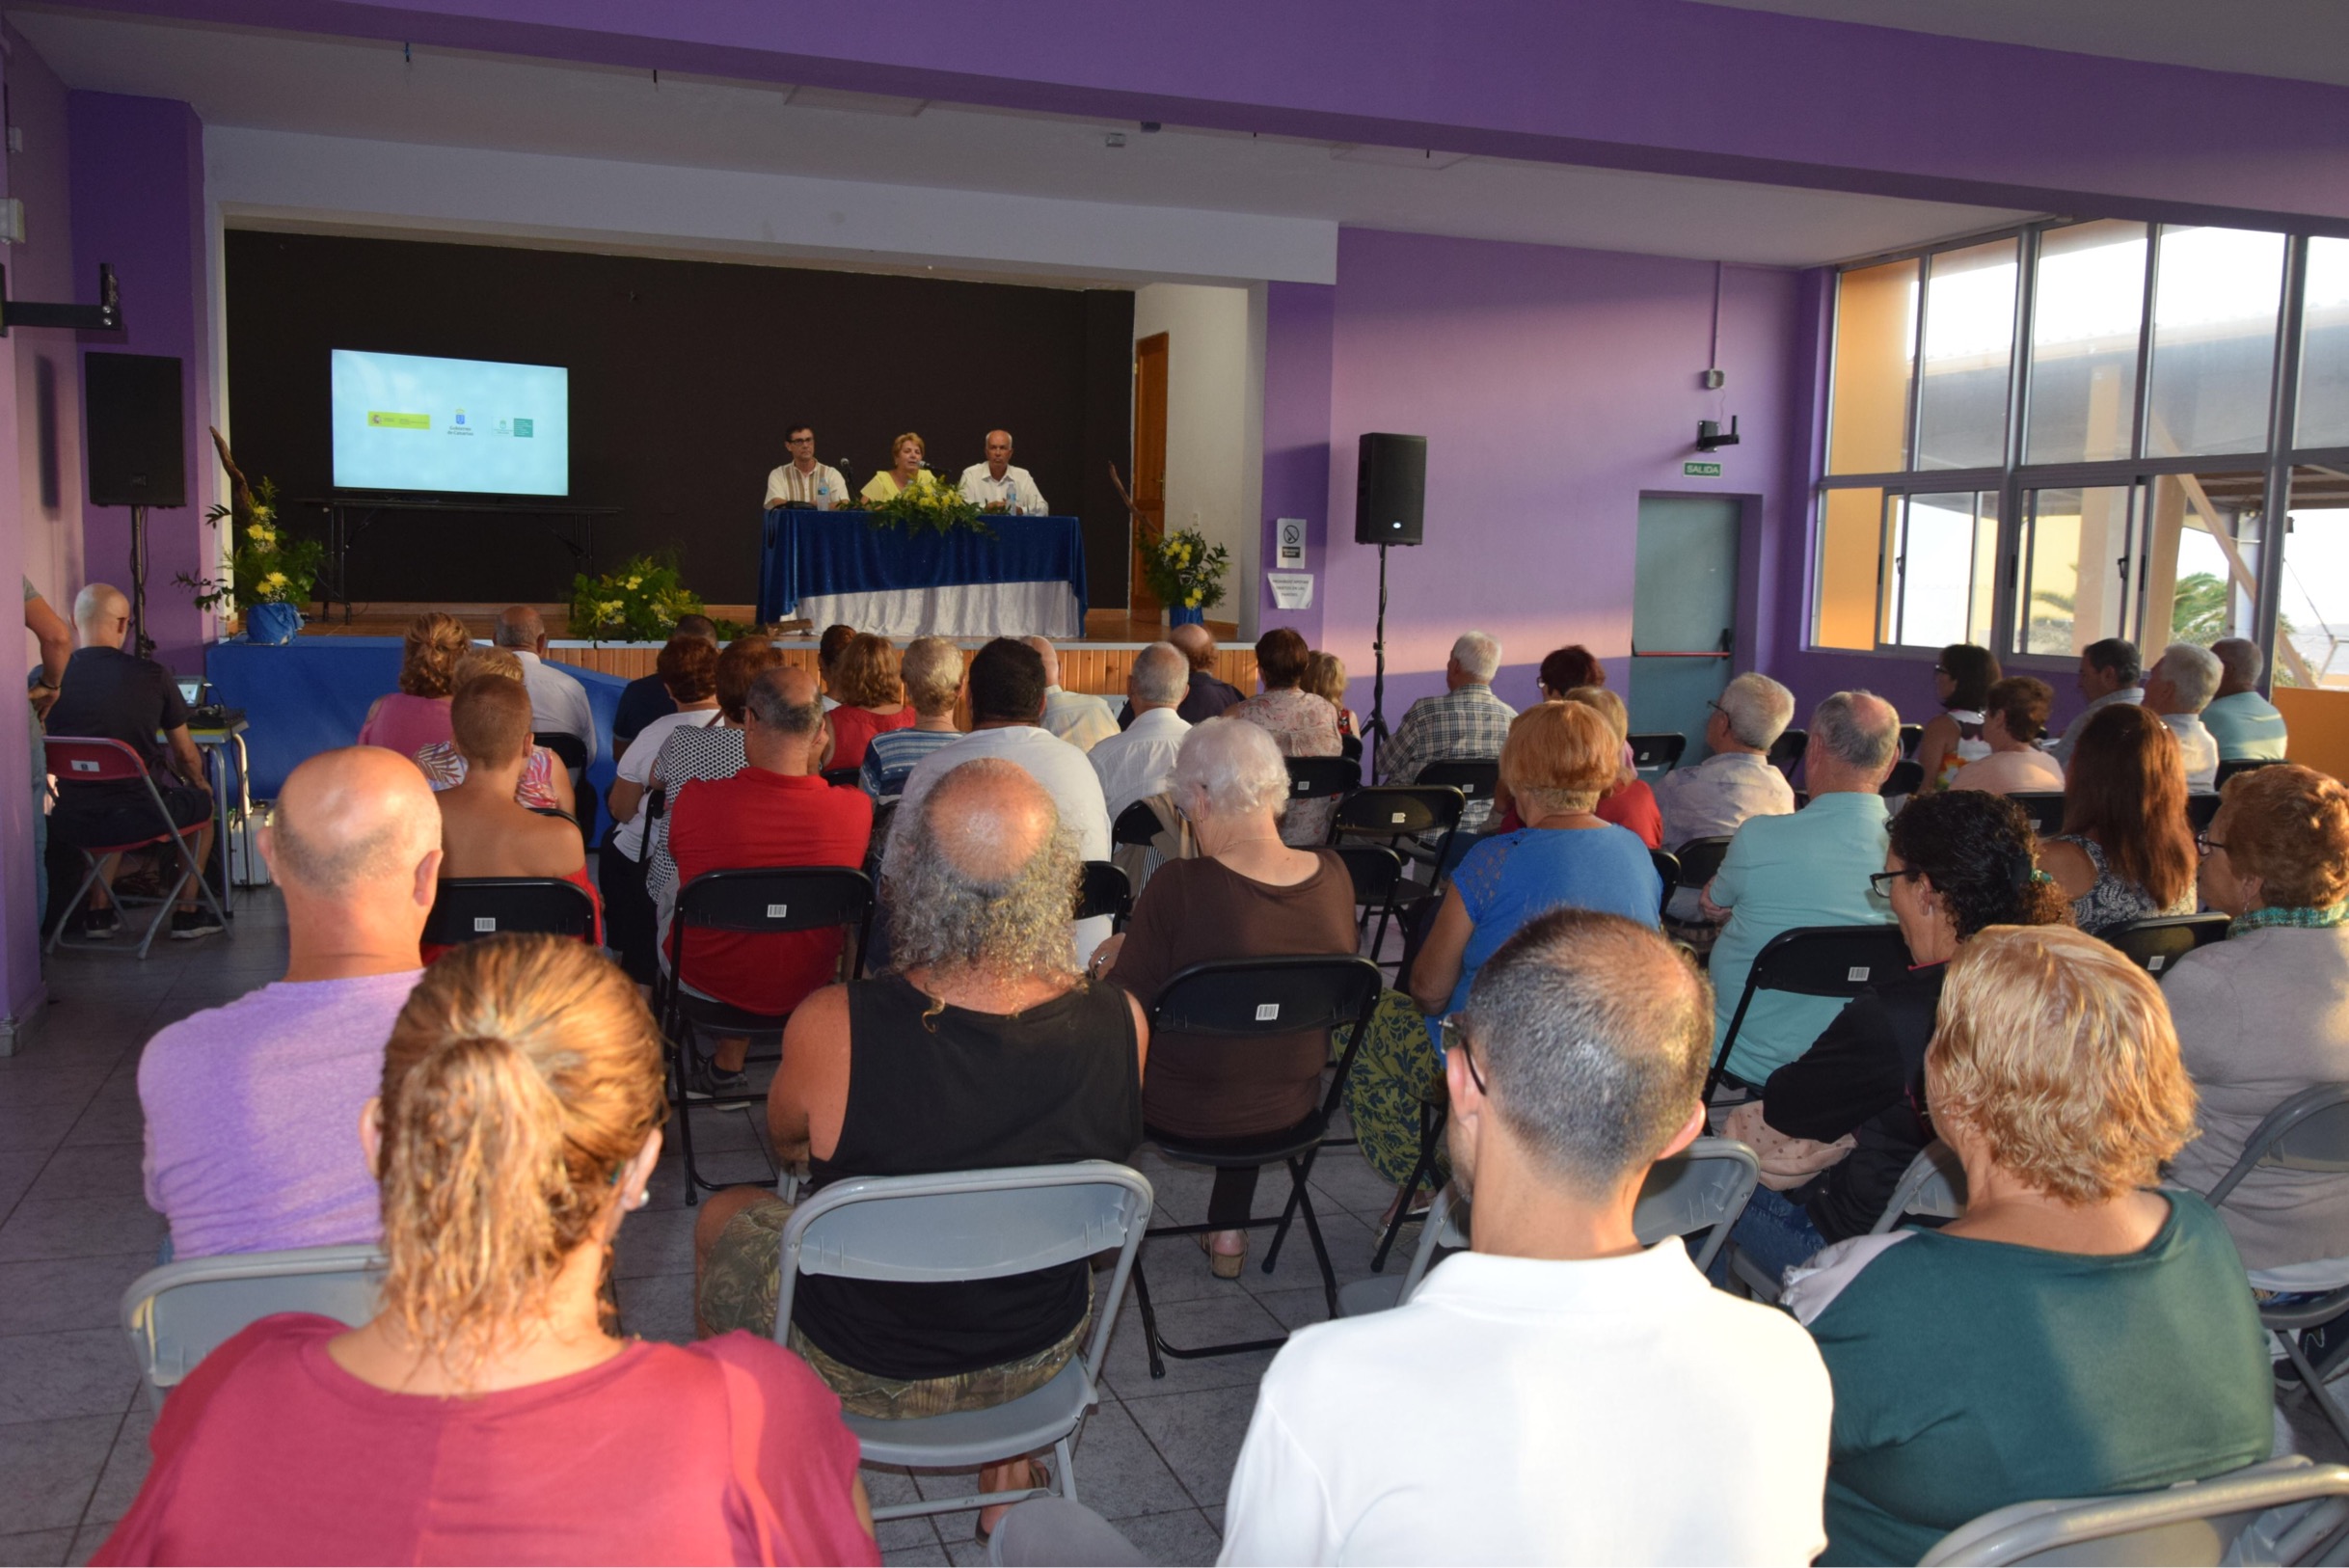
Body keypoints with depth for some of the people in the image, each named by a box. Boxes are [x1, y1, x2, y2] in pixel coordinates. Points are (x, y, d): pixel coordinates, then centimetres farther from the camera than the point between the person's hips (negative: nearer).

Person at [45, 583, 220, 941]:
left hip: (70, 824, 4)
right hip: (137, 819, -4)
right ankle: (188, 912, 30)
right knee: (203, 801, 28)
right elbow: (186, 755, 1)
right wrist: (199, 782, 24)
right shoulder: (151, 675, -10)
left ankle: (98, 911, 36)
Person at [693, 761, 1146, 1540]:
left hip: (860, 1371, -2)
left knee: (720, 1219, 27)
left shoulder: (833, 1028, -31)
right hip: (1041, 1355, 3)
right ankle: (1010, 1472, 46)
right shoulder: (1121, 1025, -24)